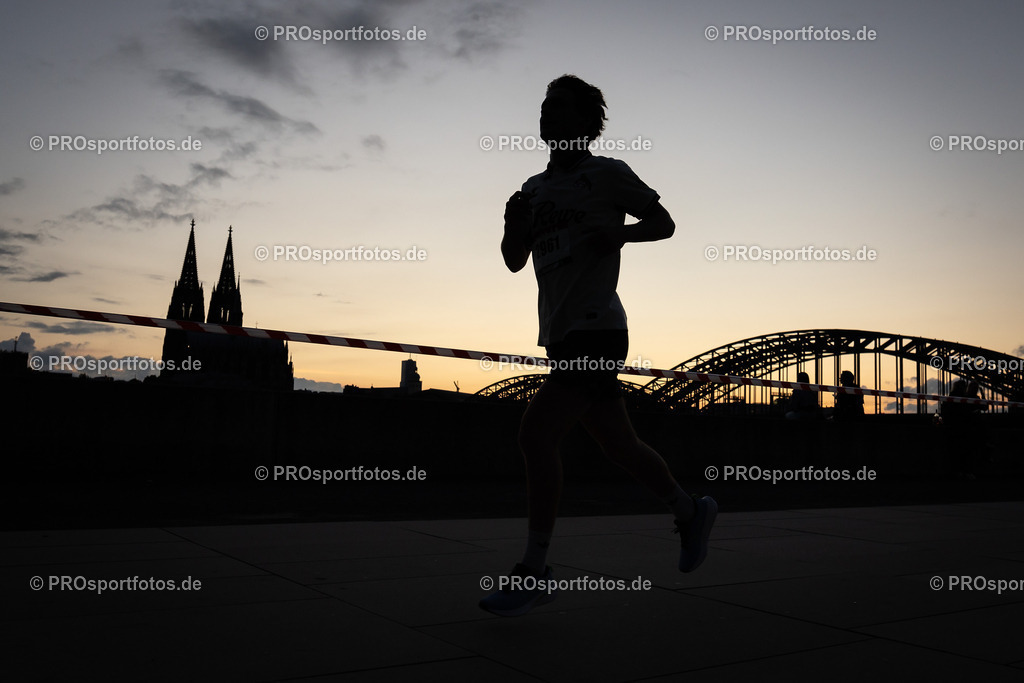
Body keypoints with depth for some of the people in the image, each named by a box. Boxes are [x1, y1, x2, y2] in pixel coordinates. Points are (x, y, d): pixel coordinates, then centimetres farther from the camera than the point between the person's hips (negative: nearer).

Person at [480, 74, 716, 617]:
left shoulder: (607, 174, 0)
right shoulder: (535, 188, 19)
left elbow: (664, 223, 6)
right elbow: (515, 261, 20)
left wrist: (620, 232, -14)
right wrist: (514, 224, 0)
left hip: (595, 330, -8)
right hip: (560, 334, 8)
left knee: (536, 433, -18)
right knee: (617, 444, 14)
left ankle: (533, 569, -9)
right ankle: (690, 510, 35)